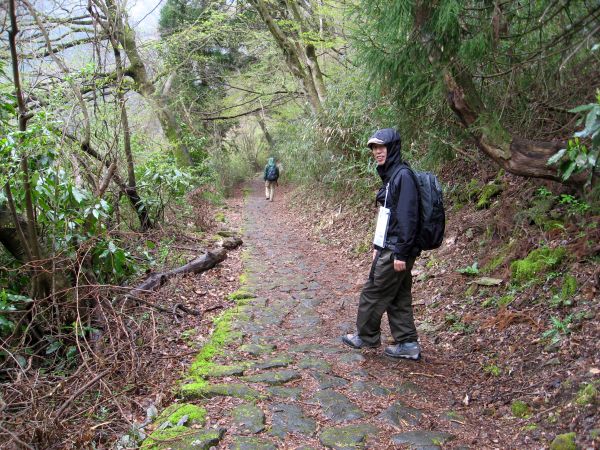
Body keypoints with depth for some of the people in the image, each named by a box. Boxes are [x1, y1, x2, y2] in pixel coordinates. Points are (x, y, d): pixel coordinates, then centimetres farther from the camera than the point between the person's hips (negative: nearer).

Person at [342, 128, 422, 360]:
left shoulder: (403, 175, -17)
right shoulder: (390, 175, 13)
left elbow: (407, 216, -21)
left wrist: (401, 253, -21)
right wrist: (378, 245, 20)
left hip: (396, 250, -9)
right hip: (389, 247, 9)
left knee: (373, 293, 5)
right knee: (398, 298, 13)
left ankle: (366, 336, 23)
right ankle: (408, 344, 21)